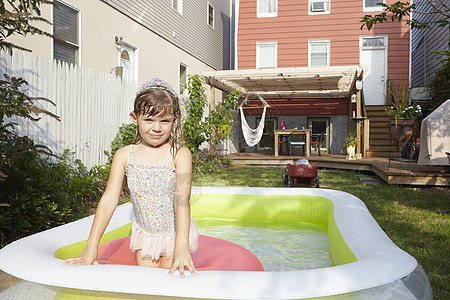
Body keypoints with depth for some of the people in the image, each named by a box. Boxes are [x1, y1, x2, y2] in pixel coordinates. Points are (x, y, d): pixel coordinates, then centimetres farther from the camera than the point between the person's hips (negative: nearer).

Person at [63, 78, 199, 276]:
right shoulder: (124, 156, -8)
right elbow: (109, 200, -12)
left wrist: (181, 246, -37)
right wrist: (91, 249, -18)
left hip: (175, 233, -2)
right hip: (145, 236, 3)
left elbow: (182, 200, -25)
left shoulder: (180, 154, -16)